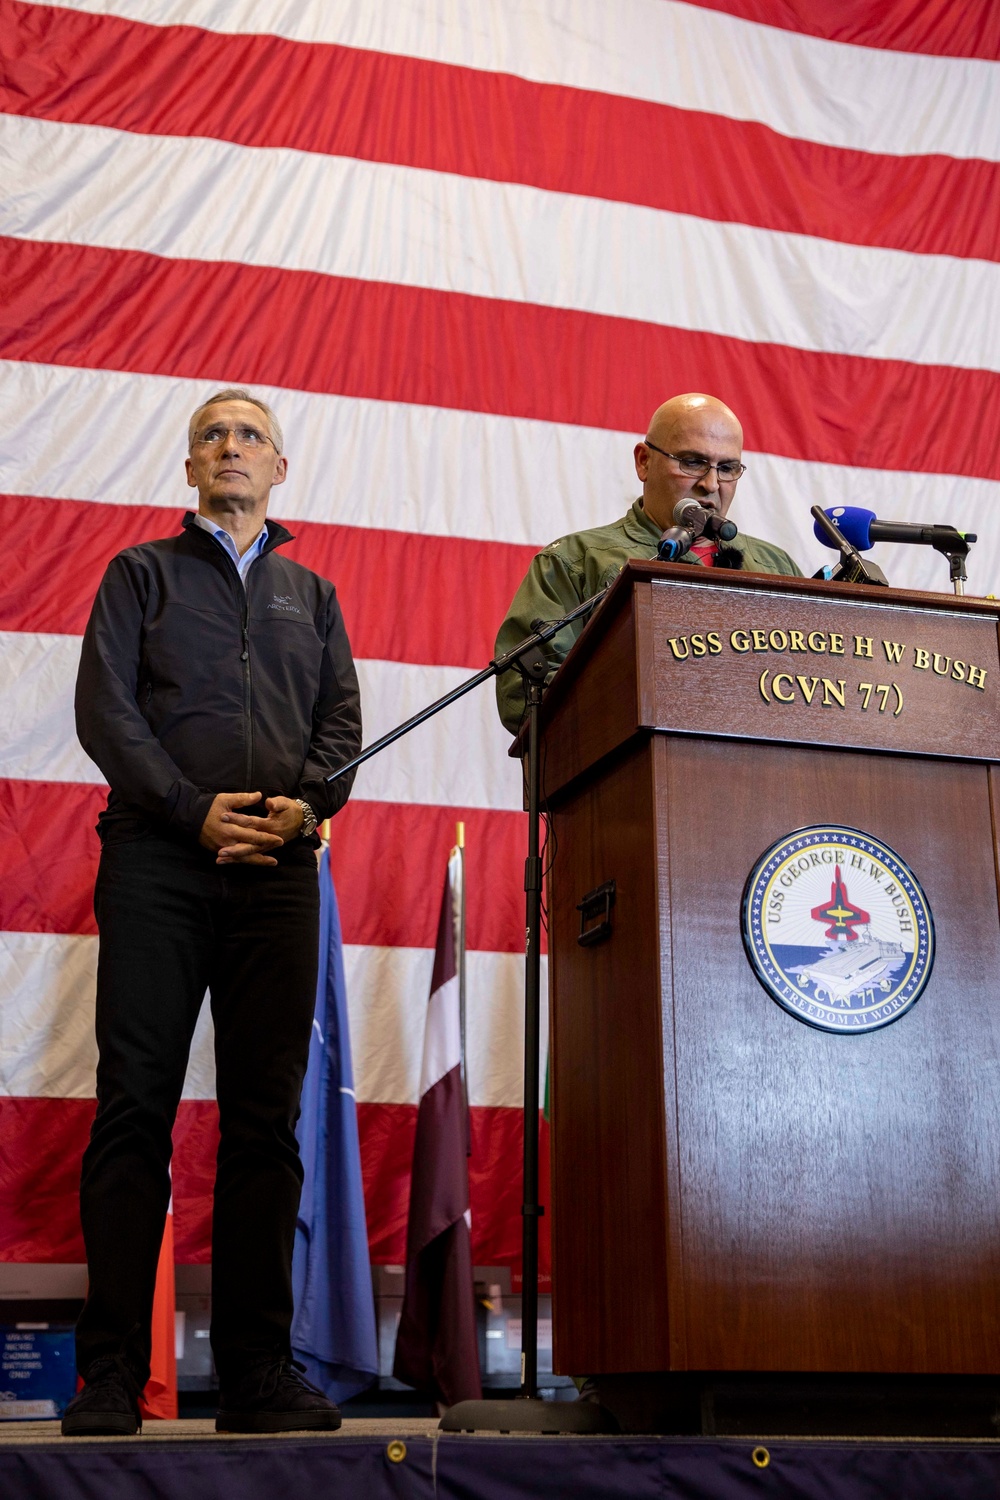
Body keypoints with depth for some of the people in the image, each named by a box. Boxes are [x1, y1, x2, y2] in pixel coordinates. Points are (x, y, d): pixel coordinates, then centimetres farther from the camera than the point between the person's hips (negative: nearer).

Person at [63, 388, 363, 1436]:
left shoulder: (311, 594, 23)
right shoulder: (141, 573, 15)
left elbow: (344, 719, 12)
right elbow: (105, 708, 3)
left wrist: (306, 803, -9)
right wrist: (194, 808, -10)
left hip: (277, 869, 2)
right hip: (158, 859, -2)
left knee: (266, 1117, -1)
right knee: (136, 1105, -6)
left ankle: (257, 1370, 2)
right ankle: (110, 1374, -2)